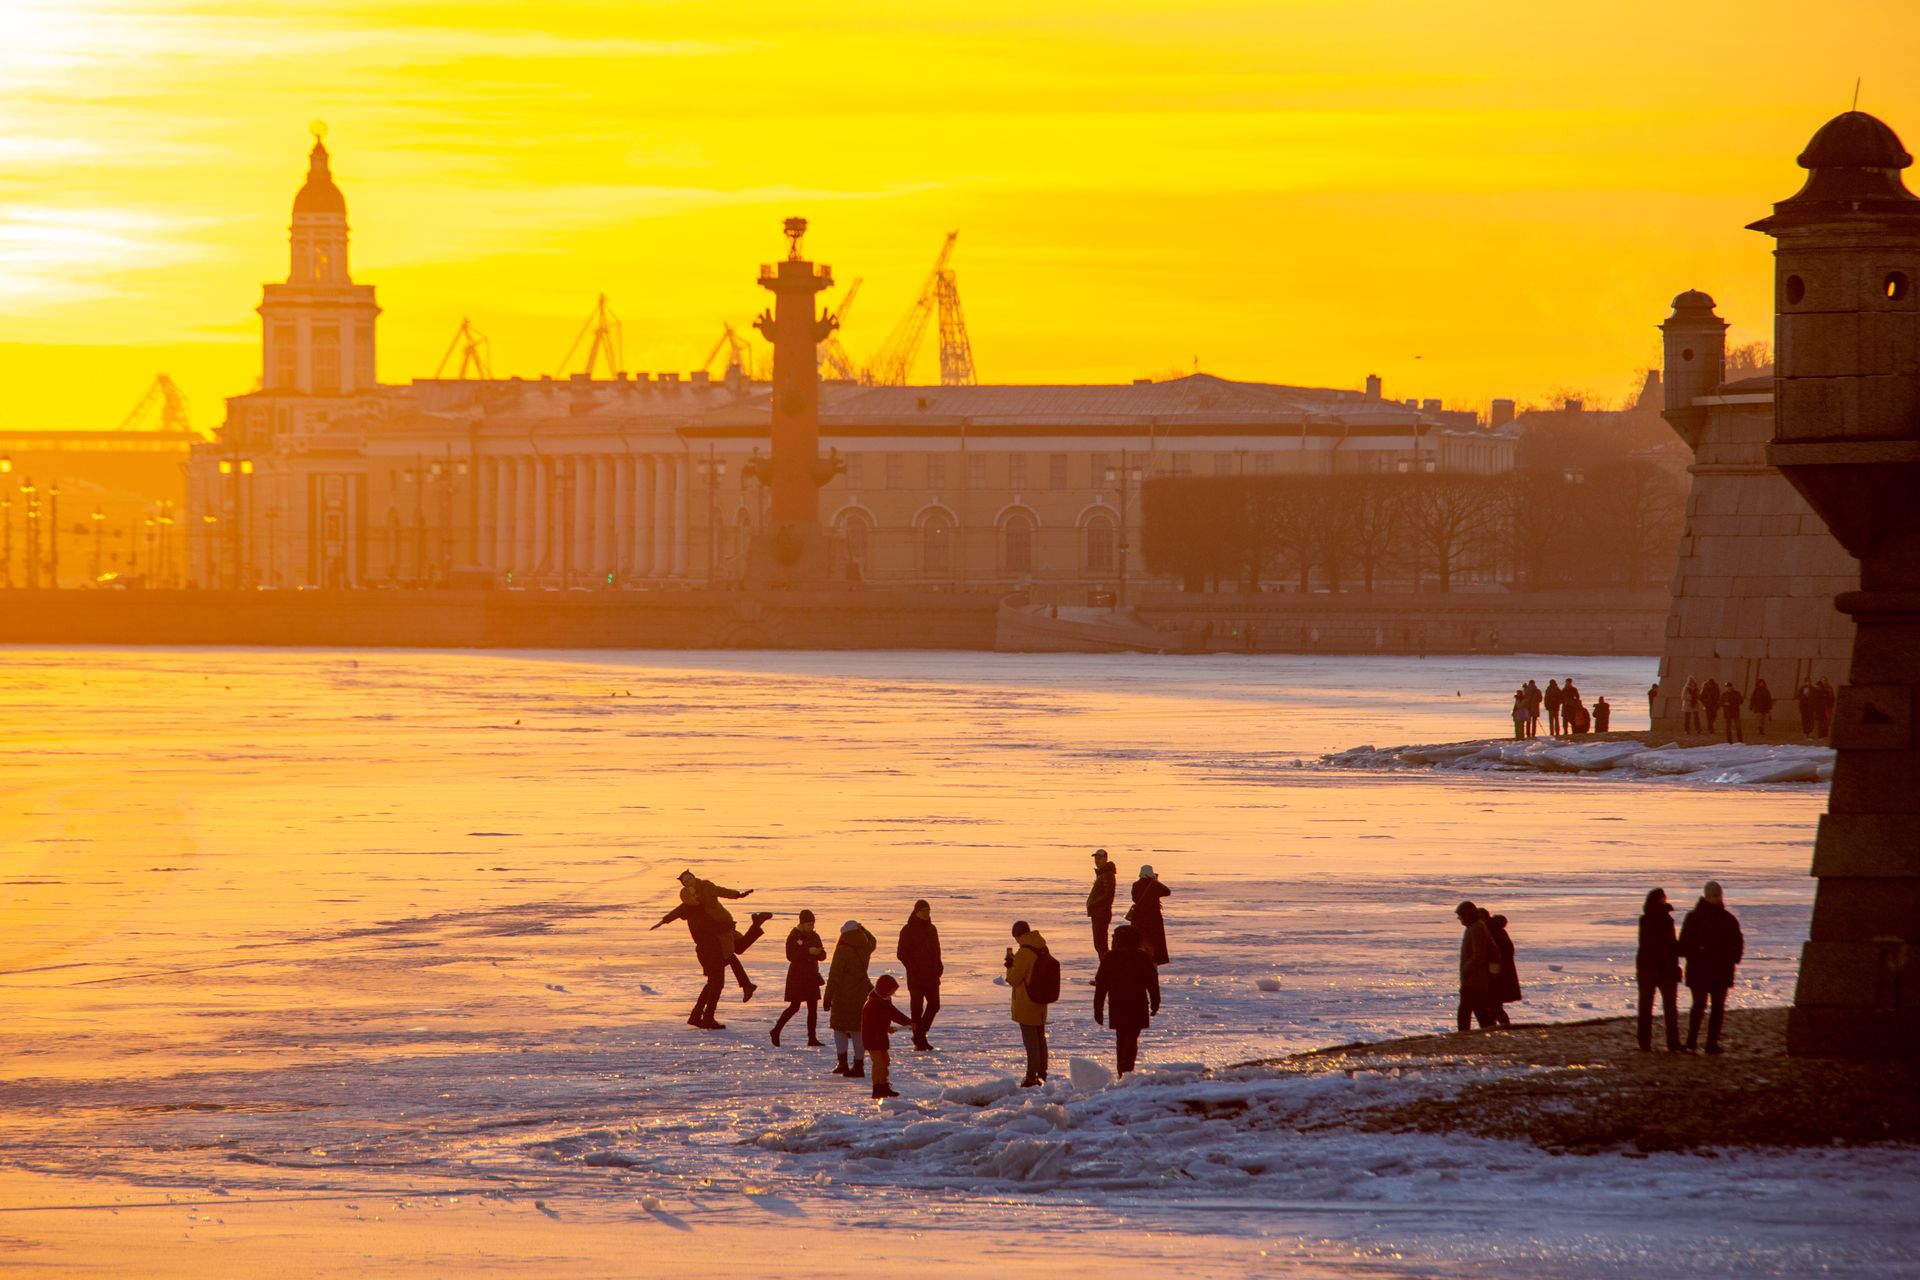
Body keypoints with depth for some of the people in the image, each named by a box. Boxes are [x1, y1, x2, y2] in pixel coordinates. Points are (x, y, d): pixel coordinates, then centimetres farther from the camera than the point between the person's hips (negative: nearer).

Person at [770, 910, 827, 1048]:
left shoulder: (814, 937, 10)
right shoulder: (793, 937, -8)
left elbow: (822, 956, 11)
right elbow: (790, 956, -19)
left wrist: (819, 952, -13)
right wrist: (808, 951, -25)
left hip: (812, 976, 6)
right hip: (797, 976, -6)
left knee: (813, 1008, 2)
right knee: (794, 1007, -7)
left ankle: (812, 1038, 5)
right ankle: (776, 1031, 7)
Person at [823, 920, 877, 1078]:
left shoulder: (843, 951, -16)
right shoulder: (865, 948, 1)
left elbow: (834, 976, -16)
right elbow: (873, 941, 28)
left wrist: (828, 998, -12)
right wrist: (861, 928, 42)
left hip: (844, 995, -5)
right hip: (862, 993, 5)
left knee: (840, 1028, 10)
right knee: (858, 1030, 8)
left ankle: (843, 1063, 5)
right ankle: (859, 1066, 7)